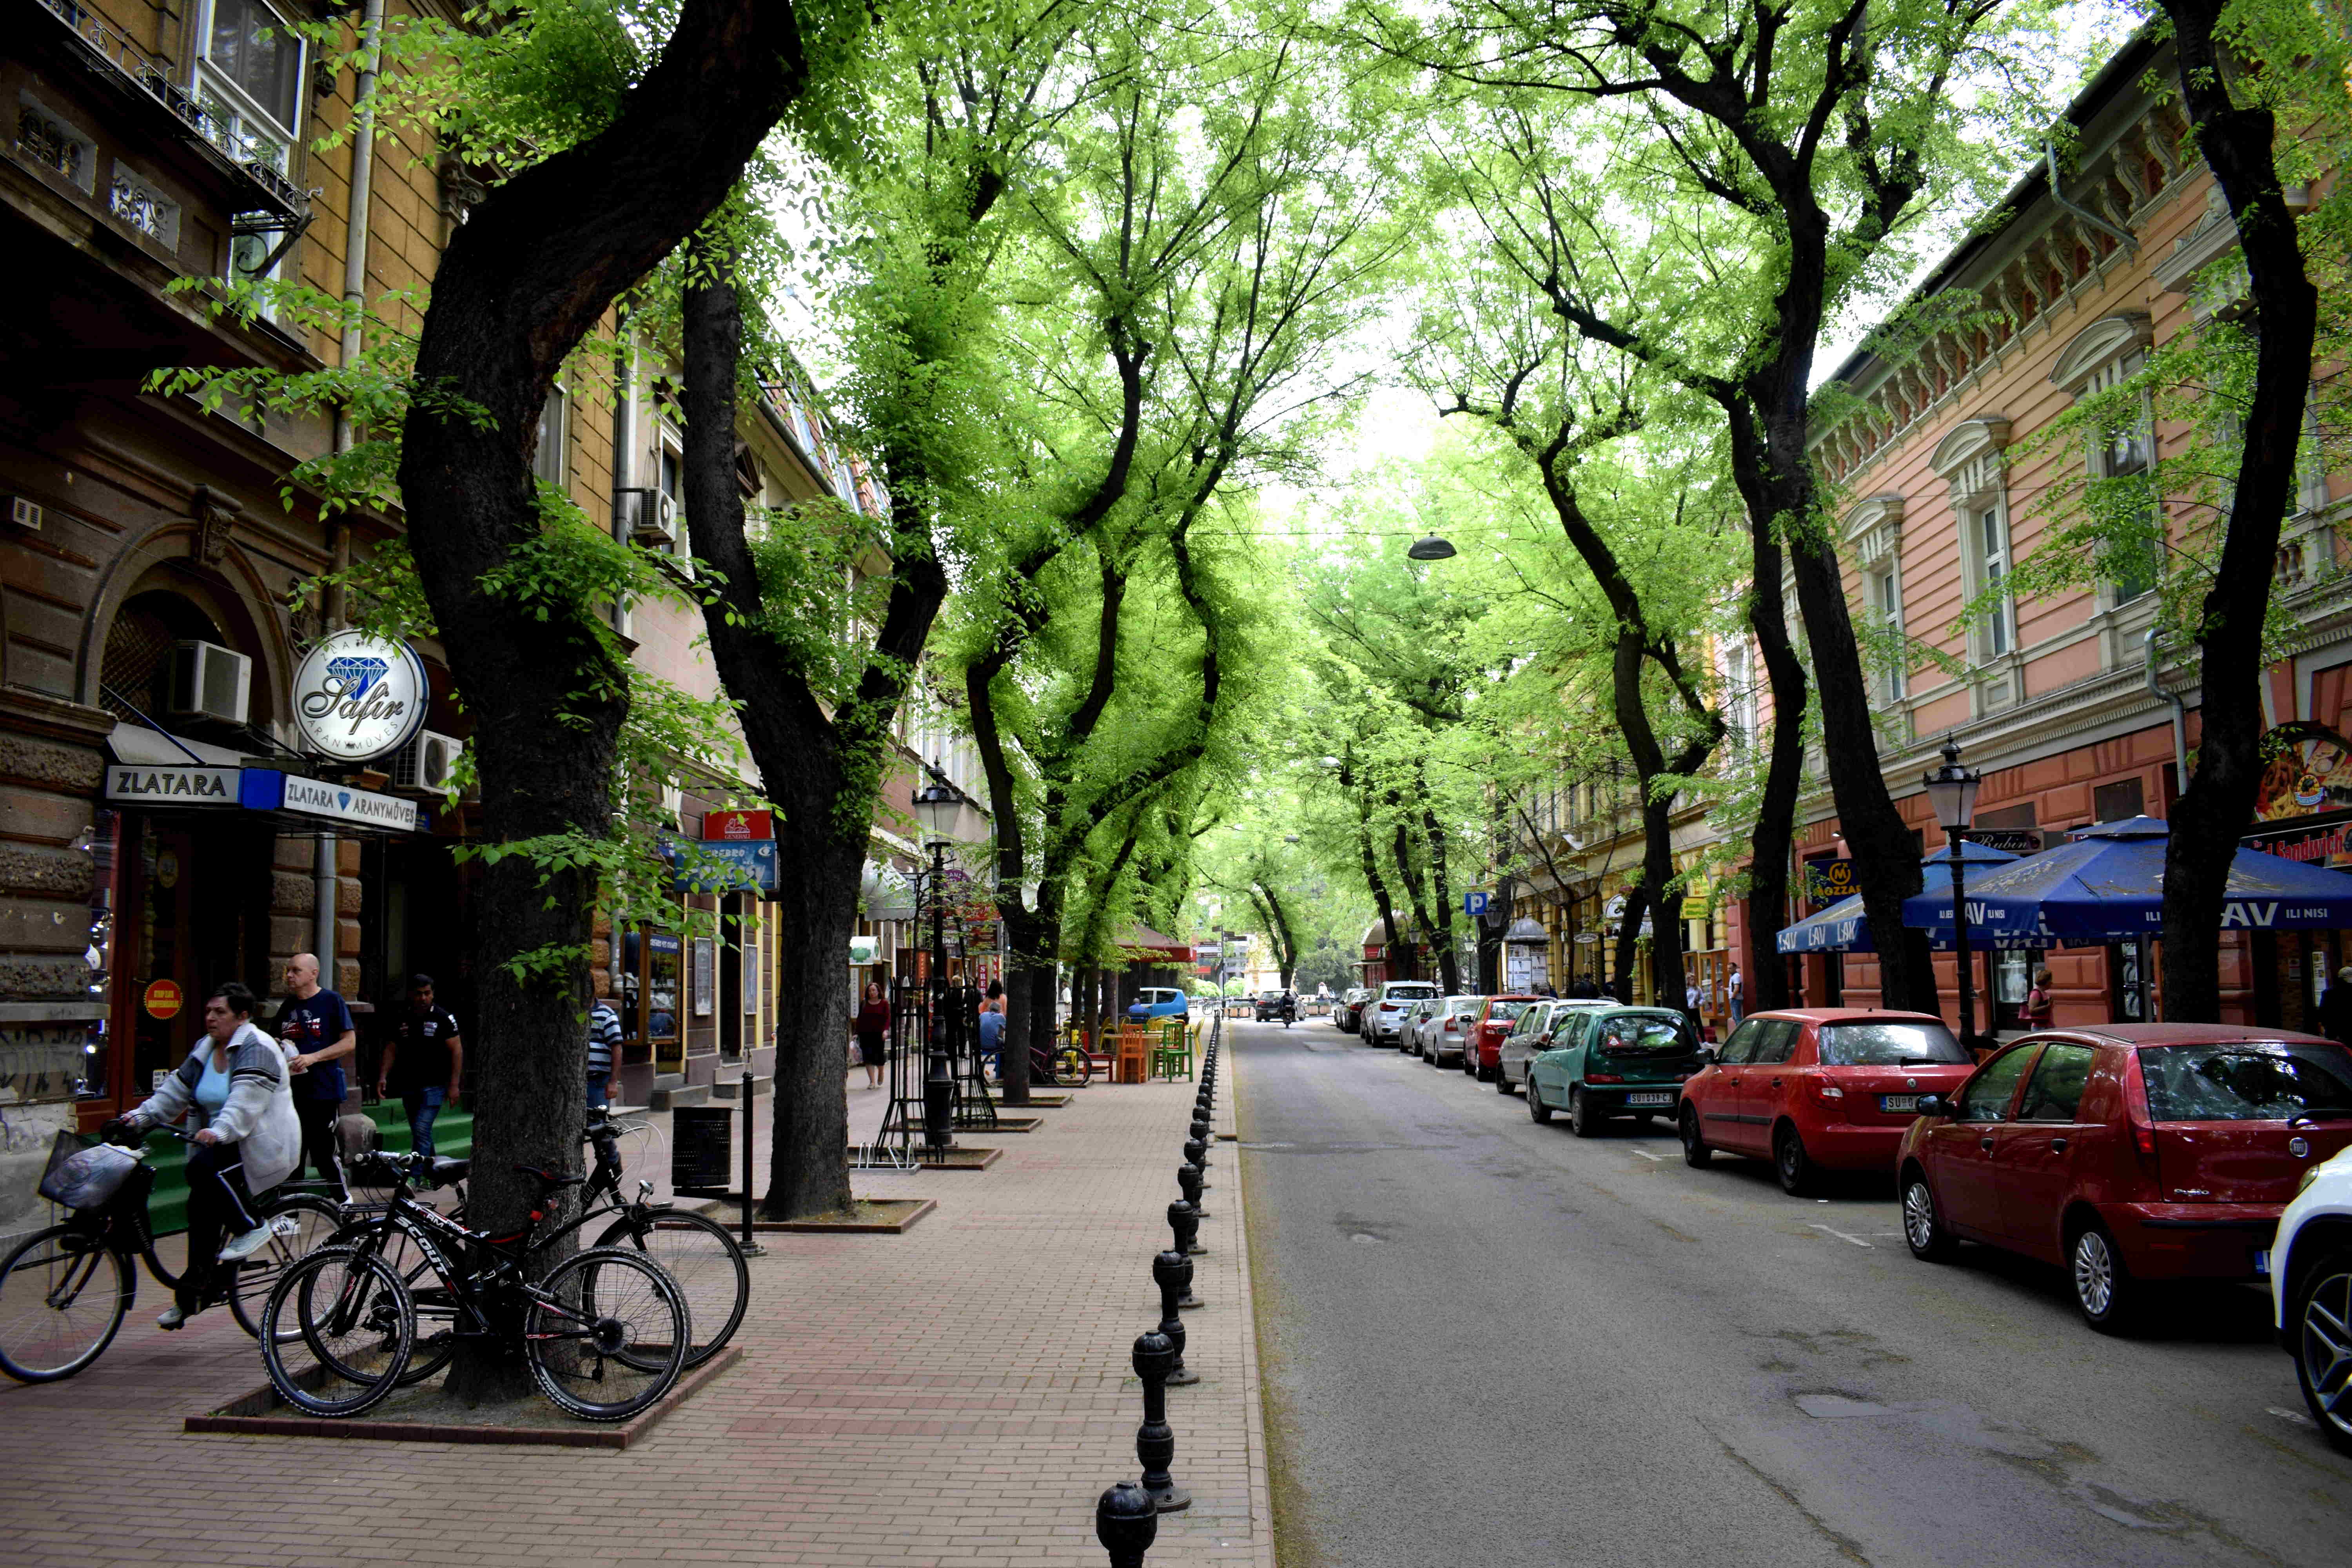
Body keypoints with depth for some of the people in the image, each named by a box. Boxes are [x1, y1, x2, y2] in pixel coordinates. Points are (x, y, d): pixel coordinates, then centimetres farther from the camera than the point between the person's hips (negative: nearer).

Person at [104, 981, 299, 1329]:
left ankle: (251, 1227, -13)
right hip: (223, 1146, 8)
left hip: (263, 1147, -8)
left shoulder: (256, 1050, -15)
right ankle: (194, 1291, 6)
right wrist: (138, 1118, -1)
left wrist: (220, 1131, -44)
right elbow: (174, 1092, 13)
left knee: (204, 1167, -30)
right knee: (203, 1205, -5)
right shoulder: (205, 1051, 13)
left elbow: (245, 1102, -29)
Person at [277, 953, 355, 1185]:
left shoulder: (332, 1001, -3)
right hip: (291, 1093, 6)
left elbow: (350, 1042, -7)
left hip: (323, 1091, -6)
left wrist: (313, 1057, -17)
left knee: (325, 1156, -5)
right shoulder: (287, 1007, 15)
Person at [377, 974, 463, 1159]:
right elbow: (391, 1050, 13)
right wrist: (383, 1077, -2)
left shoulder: (443, 1018, -6)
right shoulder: (402, 1020, 8)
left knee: (422, 1130, -15)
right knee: (418, 1133, 14)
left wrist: (454, 1085, -11)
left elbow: (456, 1050, -7)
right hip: (408, 1086, 6)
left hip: (433, 1086, -6)